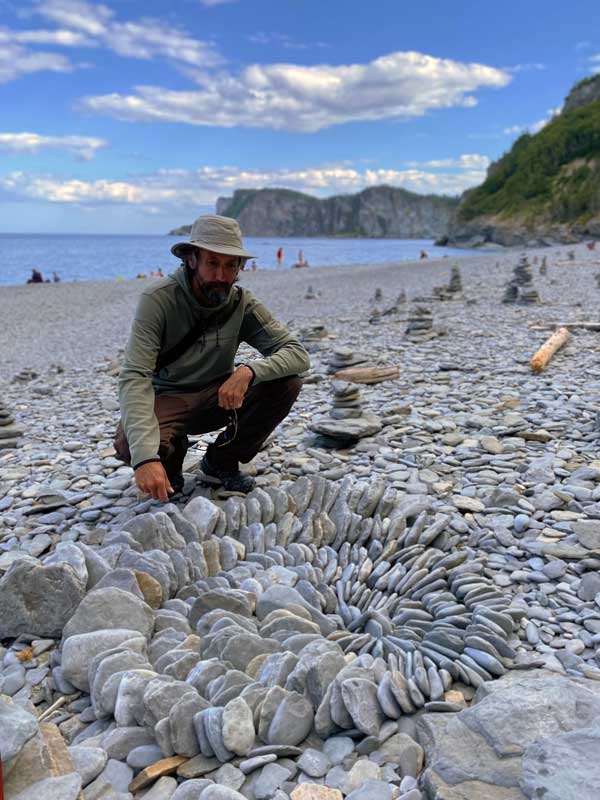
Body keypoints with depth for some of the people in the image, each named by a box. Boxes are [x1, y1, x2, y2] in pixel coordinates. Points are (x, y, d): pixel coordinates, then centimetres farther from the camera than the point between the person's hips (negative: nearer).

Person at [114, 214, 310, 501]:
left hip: (219, 397, 3)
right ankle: (170, 461, 5)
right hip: (168, 399, -3)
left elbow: (298, 354, -17)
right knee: (129, 444, -35)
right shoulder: (158, 299, -23)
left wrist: (249, 371, -39)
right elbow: (134, 378, -31)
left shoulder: (242, 303, -13)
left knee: (286, 383, -21)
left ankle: (221, 462, 0)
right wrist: (146, 457, -45)